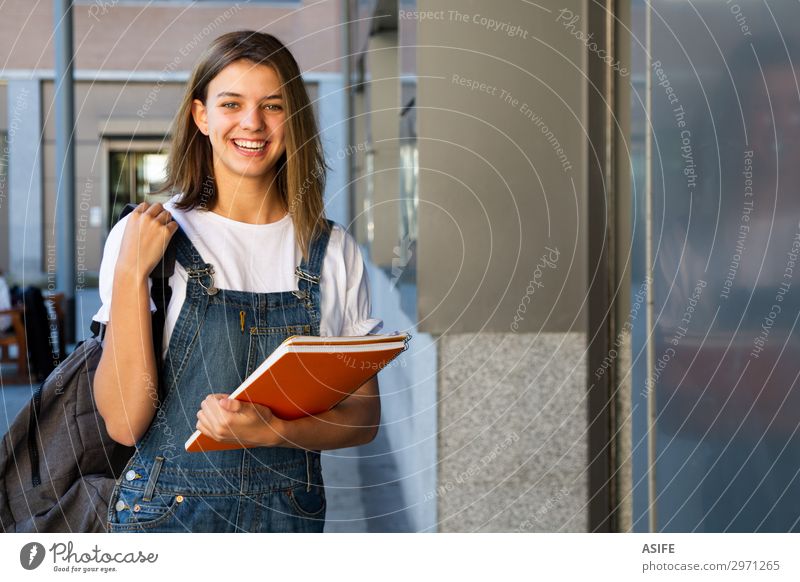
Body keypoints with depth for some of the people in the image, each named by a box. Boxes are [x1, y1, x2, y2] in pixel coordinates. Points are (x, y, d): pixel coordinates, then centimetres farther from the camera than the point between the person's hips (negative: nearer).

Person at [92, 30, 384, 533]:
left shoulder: (333, 251, -2)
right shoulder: (144, 237, -6)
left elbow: (364, 416, 0)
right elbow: (124, 422, -12)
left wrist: (274, 430, -18)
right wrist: (131, 272, -19)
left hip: (289, 514, 2)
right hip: (168, 508, -2)